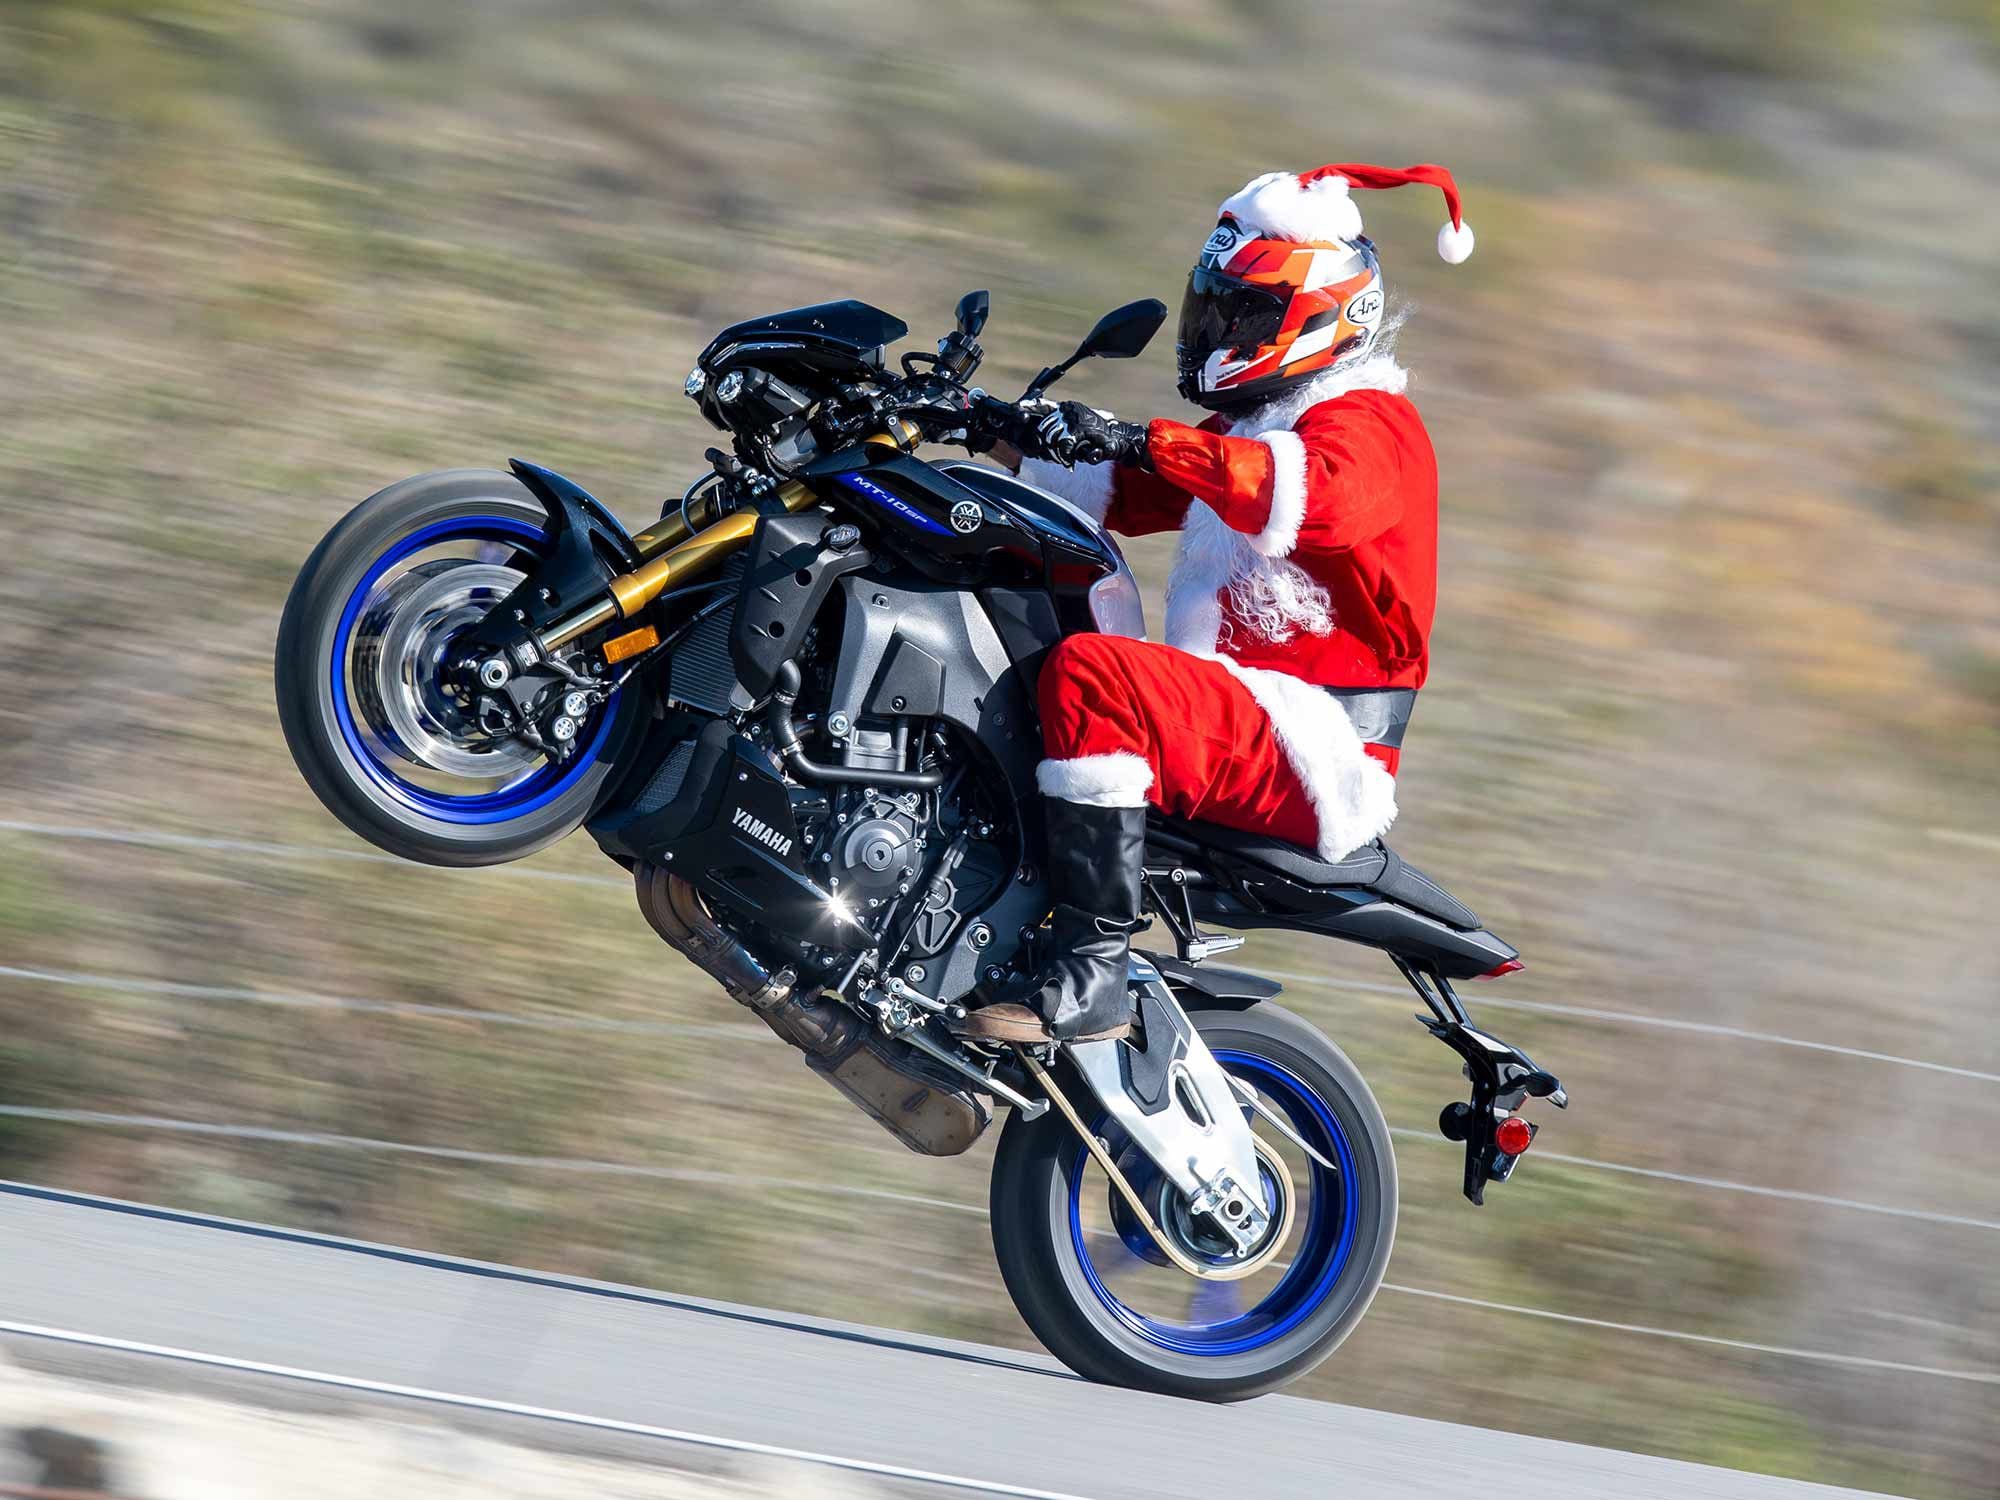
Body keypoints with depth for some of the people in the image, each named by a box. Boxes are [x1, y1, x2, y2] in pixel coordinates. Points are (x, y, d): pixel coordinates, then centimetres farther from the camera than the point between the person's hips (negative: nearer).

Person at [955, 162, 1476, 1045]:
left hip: (1318, 755, -11)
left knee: (1091, 673, -33)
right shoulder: (1242, 432, 26)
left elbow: (1313, 492, -29)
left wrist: (1141, 442, -37)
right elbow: (1122, 496, 25)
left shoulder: (1367, 423, -6)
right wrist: (1010, 440, 9)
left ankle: (1089, 978, -38)